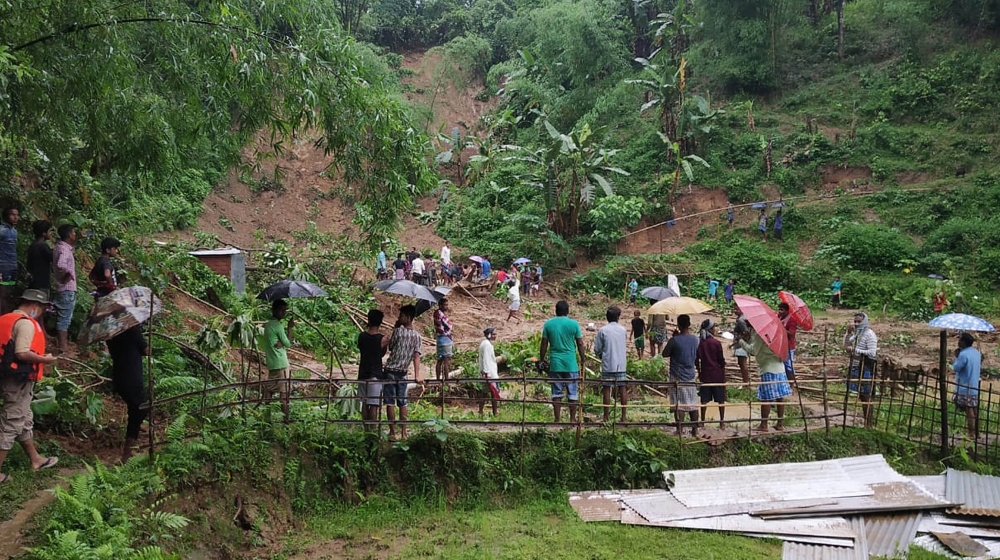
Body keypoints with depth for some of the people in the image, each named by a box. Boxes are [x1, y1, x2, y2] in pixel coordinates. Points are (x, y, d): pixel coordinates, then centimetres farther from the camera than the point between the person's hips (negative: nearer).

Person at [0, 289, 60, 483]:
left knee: (24, 421, 20)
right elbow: (22, 353, -28)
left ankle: (36, 460, 34)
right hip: (18, 381, -10)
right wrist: (44, 359, -13)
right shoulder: (26, 323, -18)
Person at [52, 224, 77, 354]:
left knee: (63, 317, 15)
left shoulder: (60, 246, 11)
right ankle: (63, 347, -4)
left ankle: (63, 344, 23)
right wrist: (69, 273, -19)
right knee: (64, 318, -6)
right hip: (67, 288, -10)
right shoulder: (64, 249, -18)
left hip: (64, 288, 10)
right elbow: (60, 265, -36)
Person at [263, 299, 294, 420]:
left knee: (269, 389, 11)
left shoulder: (267, 325, 11)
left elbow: (276, 343, 7)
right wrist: (289, 328, -1)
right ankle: (286, 416, 1)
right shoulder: (278, 326, -16)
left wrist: (280, 343, -15)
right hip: (281, 363, -9)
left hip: (271, 363, 9)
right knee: (284, 391, -2)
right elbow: (288, 343, -7)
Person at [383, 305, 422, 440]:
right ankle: (403, 432, 10)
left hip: (390, 370, -4)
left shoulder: (398, 331, -11)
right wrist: (417, 375, -9)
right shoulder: (417, 336, 2)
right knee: (402, 403, 11)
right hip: (403, 373, 5)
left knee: (390, 402, 0)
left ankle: (392, 433, 0)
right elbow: (417, 356, -4)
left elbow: (390, 347, 5)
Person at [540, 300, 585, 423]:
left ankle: (557, 420, 6)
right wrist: (583, 361, 12)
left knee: (556, 393, 6)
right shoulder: (574, 324, -3)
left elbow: (544, 344, 3)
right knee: (572, 392, 7)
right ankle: (572, 419, 10)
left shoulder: (548, 324, 0)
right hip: (571, 364, -1)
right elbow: (580, 344, 1)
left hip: (555, 364, 1)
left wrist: (541, 359, 14)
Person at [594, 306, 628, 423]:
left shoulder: (603, 330, -7)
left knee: (606, 389, 4)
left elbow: (597, 349, -4)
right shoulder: (623, 330, 3)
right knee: (622, 390, 7)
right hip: (621, 365, 3)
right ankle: (623, 416, 9)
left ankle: (606, 417, 5)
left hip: (607, 365, -2)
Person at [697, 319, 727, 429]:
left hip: (705, 374, 3)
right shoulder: (716, 343, -11)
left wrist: (699, 372, 14)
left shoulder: (699, 343, -3)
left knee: (704, 399, 9)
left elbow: (696, 360, 2)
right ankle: (722, 421, 12)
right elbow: (721, 359, -6)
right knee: (721, 399, 8)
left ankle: (702, 421, 12)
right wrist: (723, 373, 7)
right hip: (717, 374, -3)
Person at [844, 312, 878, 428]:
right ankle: (868, 418, 23)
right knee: (861, 394, 13)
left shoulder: (869, 334, -13)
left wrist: (854, 350, -17)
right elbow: (846, 346, 11)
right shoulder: (856, 333, 9)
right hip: (856, 367, 7)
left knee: (865, 396, -2)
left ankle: (868, 423, 5)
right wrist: (848, 333, -2)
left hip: (865, 368, -7)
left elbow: (872, 353, -19)